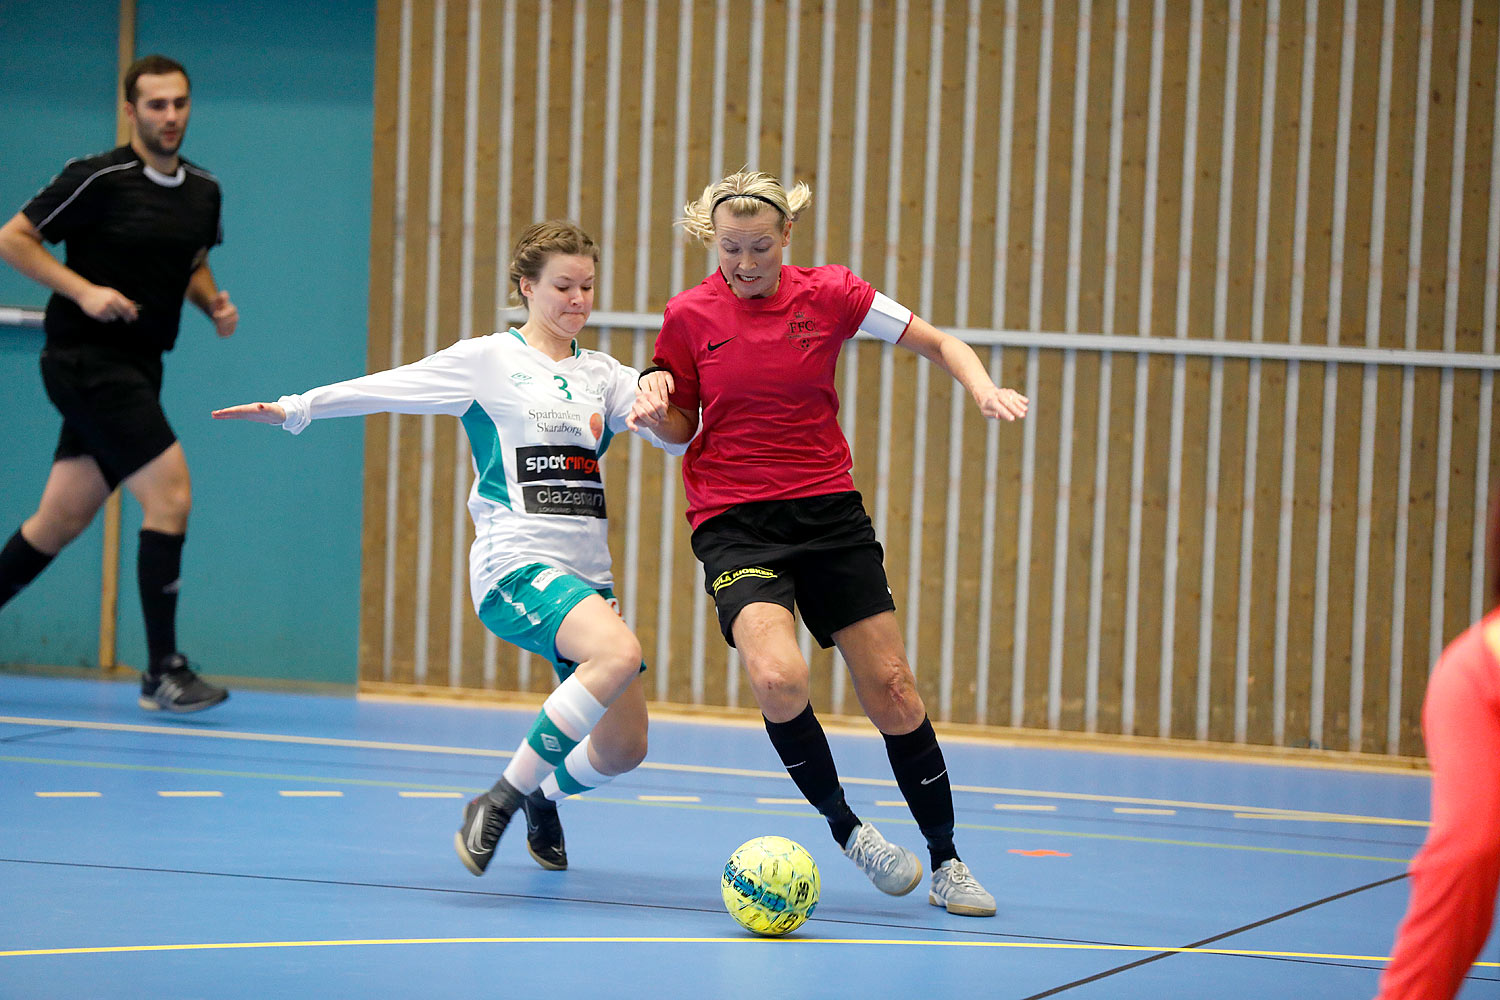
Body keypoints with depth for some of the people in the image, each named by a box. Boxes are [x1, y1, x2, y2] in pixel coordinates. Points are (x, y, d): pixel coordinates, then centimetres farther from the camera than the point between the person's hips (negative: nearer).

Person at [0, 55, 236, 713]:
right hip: (86, 360, -8)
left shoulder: (203, 191, 9)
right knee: (171, 492, -15)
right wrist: (83, 290, -19)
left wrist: (213, 301, 5)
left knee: (61, 519, 10)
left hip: (135, 371, 8)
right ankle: (162, 673, -11)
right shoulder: (98, 180, -12)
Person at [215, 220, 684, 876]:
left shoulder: (601, 375, 16)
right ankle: (498, 803, -26)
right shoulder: (488, 360, 3)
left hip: (587, 574, 6)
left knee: (624, 748, 3)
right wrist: (296, 408, -11)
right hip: (515, 566, -6)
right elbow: (388, 388, -2)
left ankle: (544, 794, 39)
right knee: (619, 652, -34)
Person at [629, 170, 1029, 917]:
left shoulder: (828, 295, -2)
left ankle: (946, 862, 15)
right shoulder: (689, 316, -2)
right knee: (777, 676, -26)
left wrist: (984, 391, -14)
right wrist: (655, 412, -13)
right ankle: (844, 826, -2)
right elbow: (681, 427, 9)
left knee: (892, 689, -1)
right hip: (733, 520, -1)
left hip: (829, 511, 1)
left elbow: (939, 343, 5)